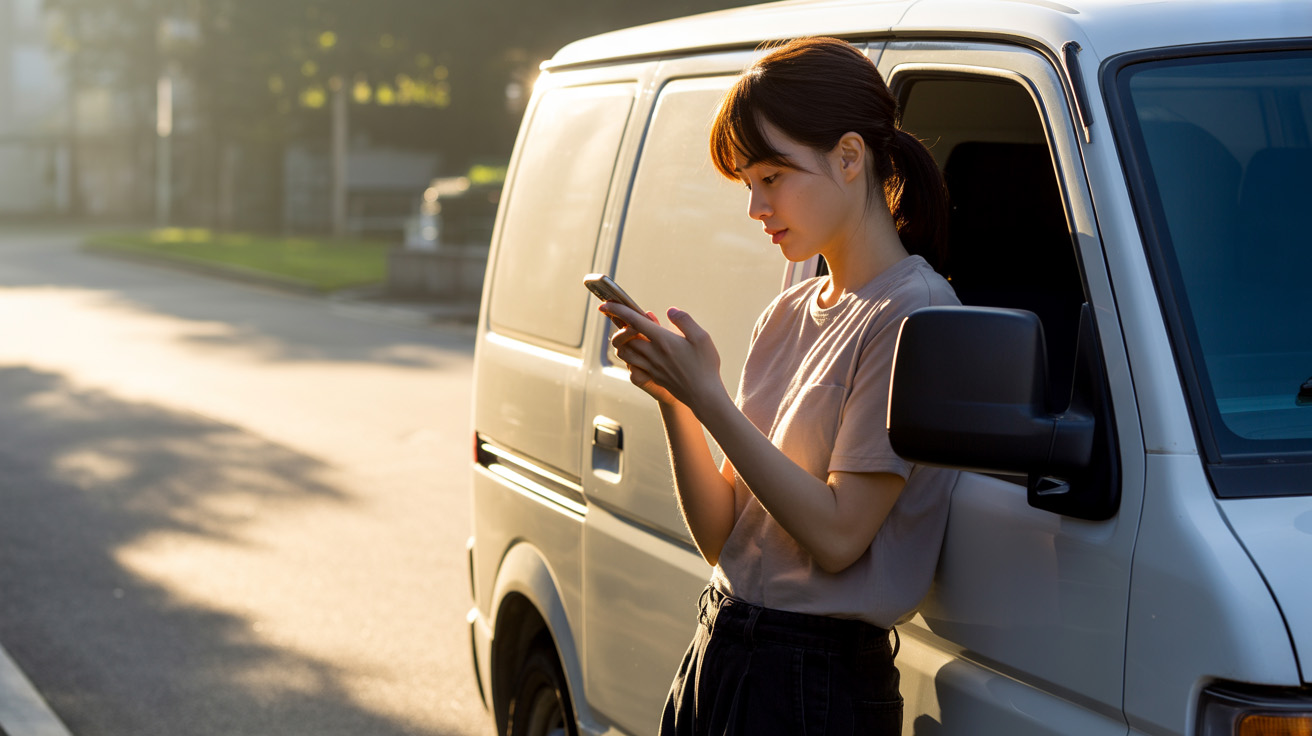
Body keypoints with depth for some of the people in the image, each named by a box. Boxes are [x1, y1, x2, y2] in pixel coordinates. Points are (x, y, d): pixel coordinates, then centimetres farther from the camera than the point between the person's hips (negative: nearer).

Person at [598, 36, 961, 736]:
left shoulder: (913, 314, -12)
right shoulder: (788, 315, 11)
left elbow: (837, 535, -18)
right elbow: (722, 536, 7)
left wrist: (706, 394, -17)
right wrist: (672, 396, -7)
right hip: (716, 653, 7)